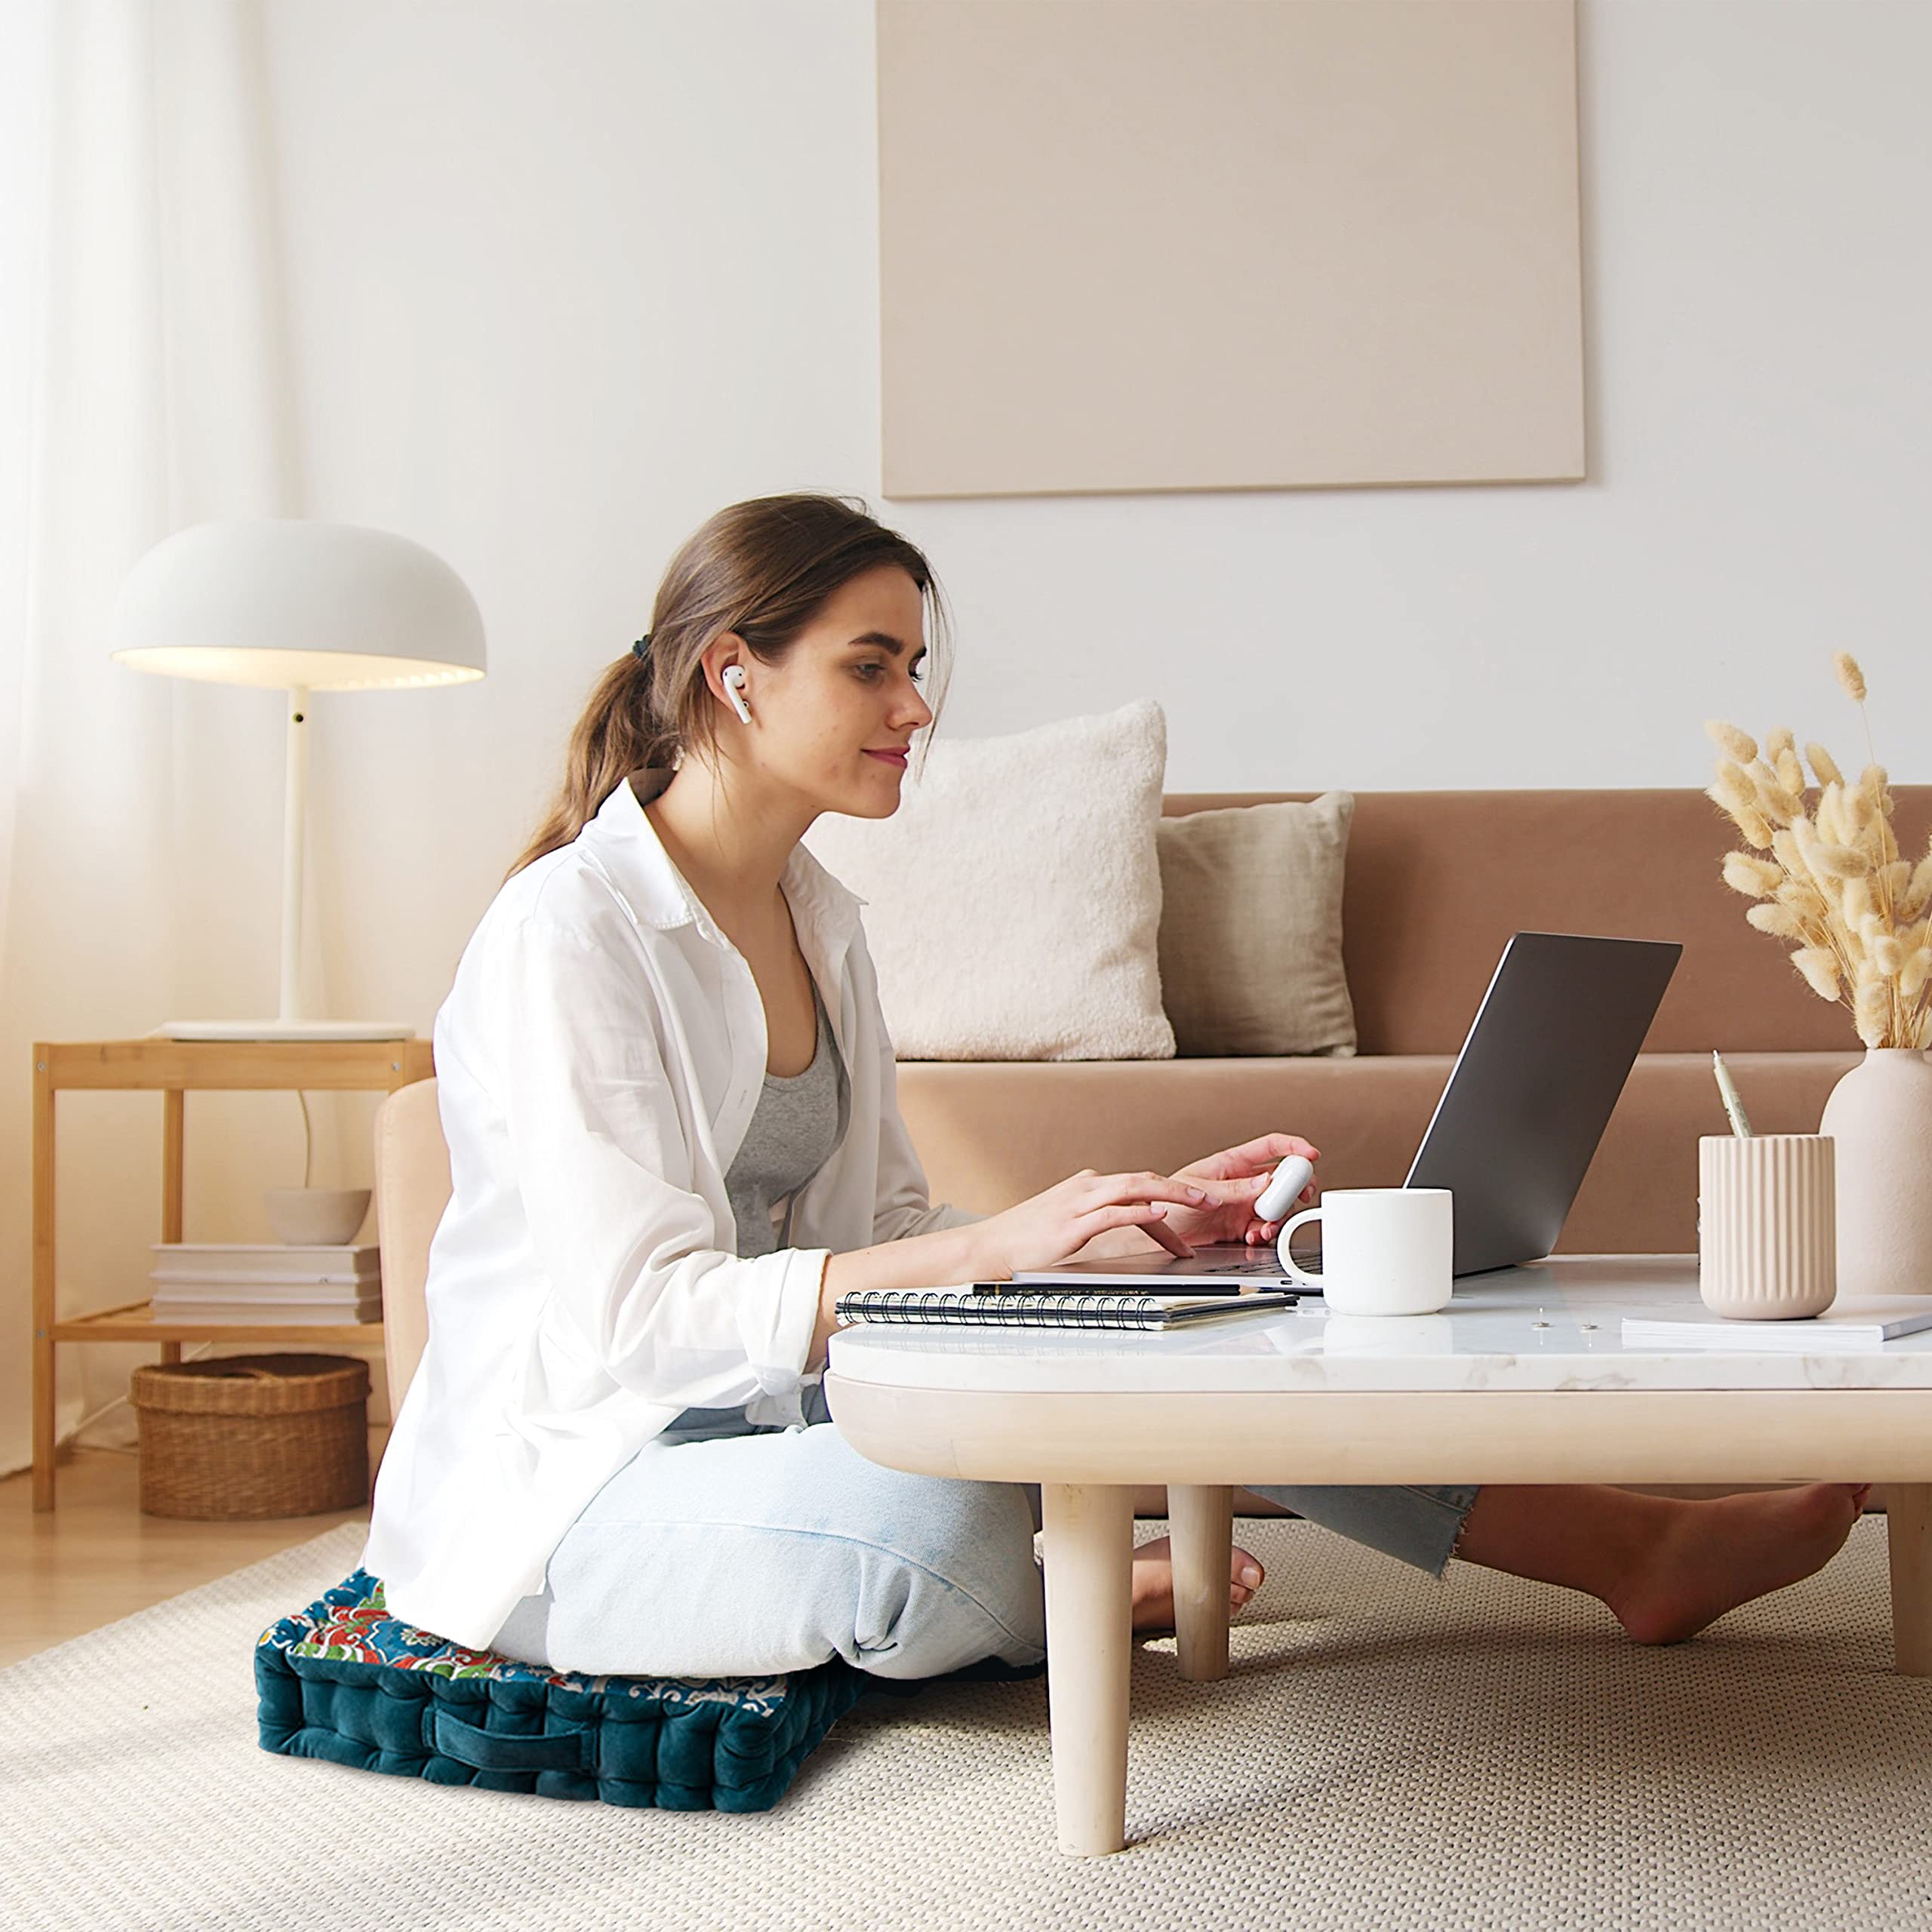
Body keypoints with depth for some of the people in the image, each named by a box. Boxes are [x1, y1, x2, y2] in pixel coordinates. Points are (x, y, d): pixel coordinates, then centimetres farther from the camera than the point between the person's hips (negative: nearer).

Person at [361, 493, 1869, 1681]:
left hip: (768, 1419, 8)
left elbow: (890, 1240, 11)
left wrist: (1137, 1220, -6)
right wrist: (1002, 1242, -31)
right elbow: (634, 1314, -25)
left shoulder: (816, 922, 10)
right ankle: (1062, 1598, 0)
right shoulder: (567, 934, -17)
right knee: (947, 1517, -37)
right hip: (570, 1501, -8)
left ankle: (1633, 1548, -3)